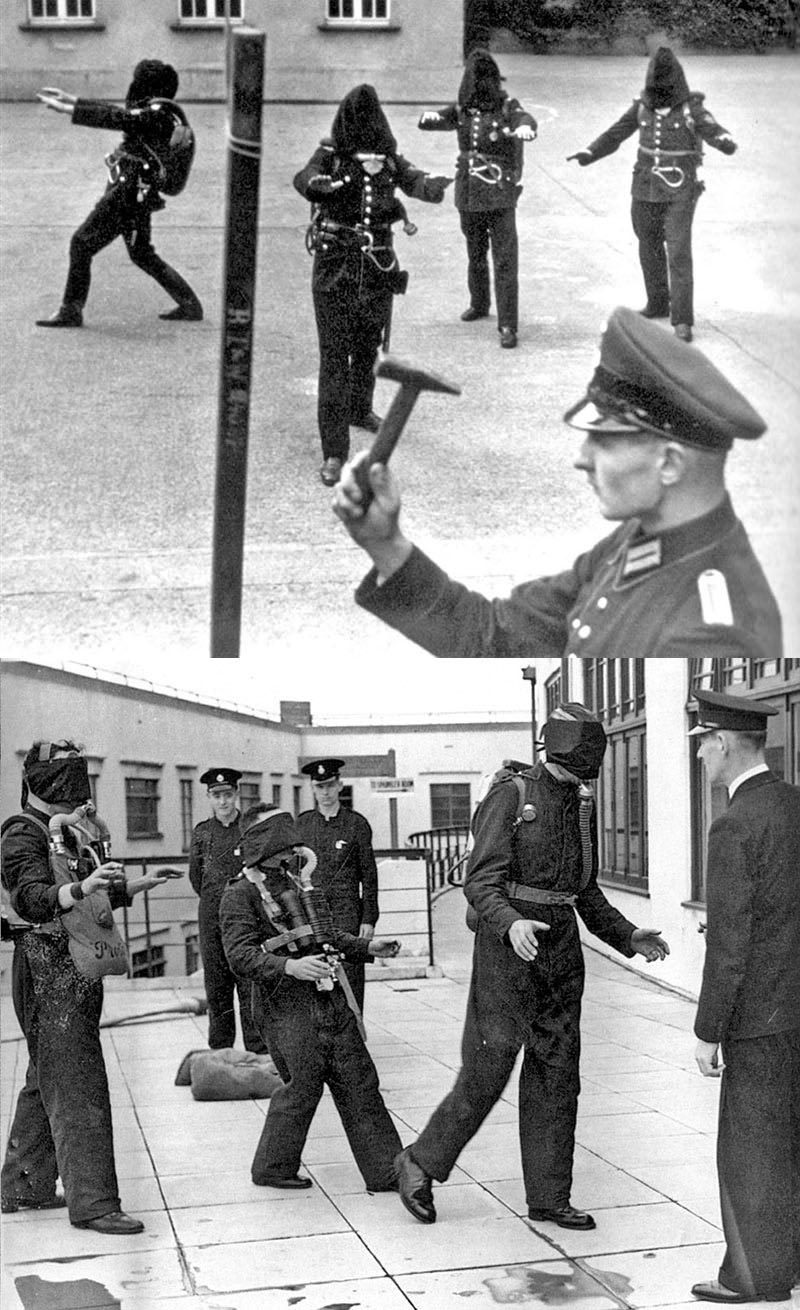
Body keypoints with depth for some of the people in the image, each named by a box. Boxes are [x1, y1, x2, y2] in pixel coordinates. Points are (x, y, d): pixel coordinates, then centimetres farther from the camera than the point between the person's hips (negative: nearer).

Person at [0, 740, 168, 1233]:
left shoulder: (66, 832, 18)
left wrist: (132, 885, 27)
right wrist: (82, 888, -45)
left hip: (76, 970, 10)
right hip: (48, 967, -10)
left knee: (46, 1081, 17)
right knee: (77, 1086, -10)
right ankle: (91, 1201, -8)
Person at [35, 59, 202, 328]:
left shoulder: (158, 114, -15)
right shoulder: (156, 114, 13)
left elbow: (115, 118, -23)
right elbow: (116, 111, 20)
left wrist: (69, 110, -23)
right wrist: (71, 100, 21)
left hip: (128, 194, -10)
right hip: (137, 195, 10)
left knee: (82, 244, -7)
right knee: (142, 255, 21)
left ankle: (70, 311, -4)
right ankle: (189, 304, 23)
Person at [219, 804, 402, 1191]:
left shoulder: (295, 883, 17)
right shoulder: (240, 895, -8)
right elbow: (240, 955, -19)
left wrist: (366, 947, 25)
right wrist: (289, 966, -32)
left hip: (332, 1000, 8)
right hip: (290, 1007, -8)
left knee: (359, 1083, 7)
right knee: (302, 1088, -2)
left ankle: (384, 1171, 12)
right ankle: (272, 1168, 18)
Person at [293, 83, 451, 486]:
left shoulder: (389, 158, 3)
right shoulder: (330, 155, -6)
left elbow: (414, 180, -13)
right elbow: (304, 180, -23)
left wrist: (435, 186, -35)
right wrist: (333, 186, -41)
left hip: (378, 265, 4)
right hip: (335, 265, -4)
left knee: (369, 347, 21)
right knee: (335, 356, -8)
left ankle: (360, 409, 48)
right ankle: (334, 452, -9)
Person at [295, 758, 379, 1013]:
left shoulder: (356, 823, 2)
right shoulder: (302, 823, 10)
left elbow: (369, 876, 3)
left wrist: (369, 919, -3)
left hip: (347, 915, -2)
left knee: (350, 980, -5)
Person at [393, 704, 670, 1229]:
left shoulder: (583, 806, 12)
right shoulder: (509, 797, -10)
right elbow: (481, 882, -15)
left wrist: (628, 937, 10)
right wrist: (511, 925, -33)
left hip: (562, 953, 7)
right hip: (508, 949, -7)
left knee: (556, 1077, 8)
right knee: (485, 1074, -1)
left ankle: (548, 1196, 18)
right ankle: (420, 1164, 18)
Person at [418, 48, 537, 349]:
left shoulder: (507, 108, -7)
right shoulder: (462, 109, 4)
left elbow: (524, 120, -25)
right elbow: (435, 119, 0)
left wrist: (525, 128, -50)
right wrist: (430, 116, -25)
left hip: (500, 197, -5)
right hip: (468, 196, 5)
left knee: (505, 260, -10)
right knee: (475, 254, 21)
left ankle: (508, 325, -9)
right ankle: (479, 304, 42)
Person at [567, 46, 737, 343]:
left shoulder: (691, 108, -11)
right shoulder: (643, 106, 3)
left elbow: (714, 131, -25)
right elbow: (615, 134, 8)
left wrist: (726, 142, -48)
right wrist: (588, 154, -6)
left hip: (679, 194, -5)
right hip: (645, 190, 5)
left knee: (678, 253, -11)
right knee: (649, 249, 15)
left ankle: (682, 320, -10)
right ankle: (658, 305, 34)